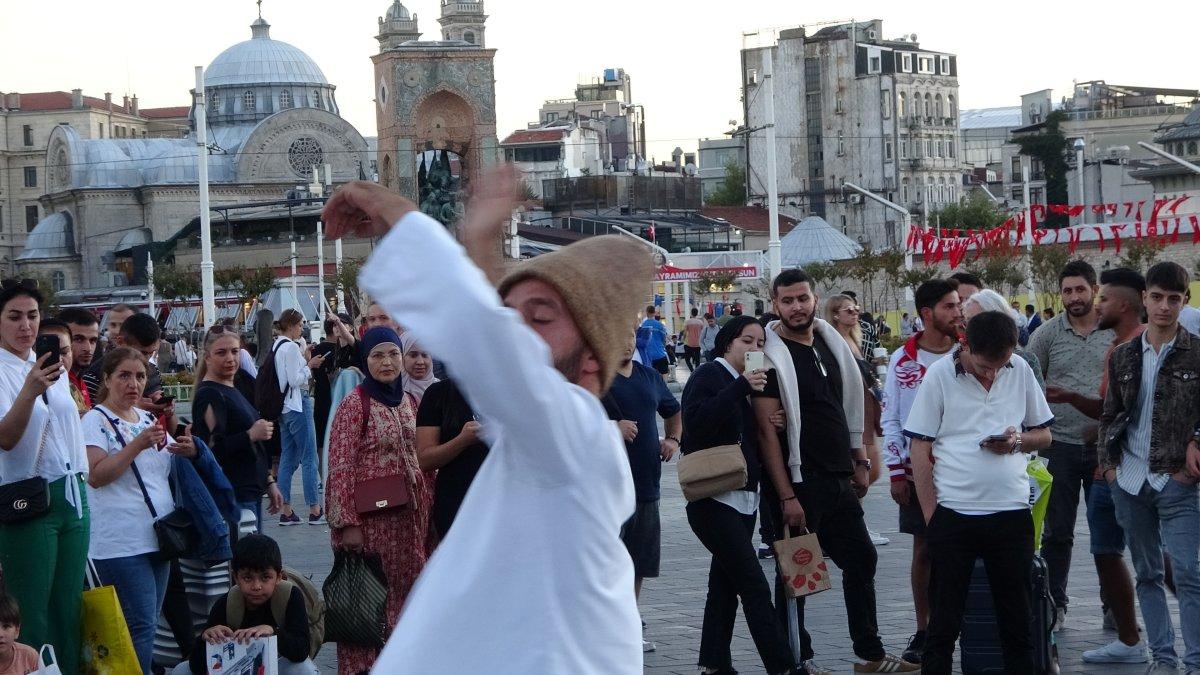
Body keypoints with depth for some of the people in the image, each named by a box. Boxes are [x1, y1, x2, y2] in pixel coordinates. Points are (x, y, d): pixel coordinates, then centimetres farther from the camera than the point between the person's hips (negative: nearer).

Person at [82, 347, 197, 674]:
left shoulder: (148, 419, 16)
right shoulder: (96, 421, -5)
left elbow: (170, 471, 25)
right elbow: (95, 476, -18)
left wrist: (187, 452, 2)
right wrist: (138, 444, -23)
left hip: (158, 537, 7)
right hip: (121, 545, -7)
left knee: (148, 623, 10)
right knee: (141, 626, -11)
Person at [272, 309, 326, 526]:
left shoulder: (276, 346, 13)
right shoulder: (291, 347, -14)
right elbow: (295, 381, -18)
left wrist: (307, 364, 12)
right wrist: (310, 365, -5)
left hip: (284, 407, 9)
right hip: (297, 404, -9)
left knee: (288, 458, 10)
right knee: (309, 458, -3)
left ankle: (286, 511, 10)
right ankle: (314, 510, -1)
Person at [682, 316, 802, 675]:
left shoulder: (743, 383, 17)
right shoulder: (710, 374, -8)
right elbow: (696, 422, -24)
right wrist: (740, 388, -28)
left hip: (743, 498, 9)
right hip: (715, 499, -9)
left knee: (725, 585, 13)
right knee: (756, 588, -11)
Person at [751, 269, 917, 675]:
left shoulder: (830, 343, 10)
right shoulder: (772, 355, -12)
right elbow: (767, 430, -16)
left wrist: (860, 462, 15)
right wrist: (787, 496, -20)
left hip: (838, 478, 8)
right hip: (799, 483, -8)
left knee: (862, 559, 13)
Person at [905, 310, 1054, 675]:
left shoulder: (1021, 372, 5)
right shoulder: (939, 375, -4)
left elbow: (1044, 434, 15)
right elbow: (920, 449, -2)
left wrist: (1018, 440, -8)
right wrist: (931, 516, -6)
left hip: (1011, 512, 3)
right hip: (953, 516, -2)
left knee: (1018, 621, 10)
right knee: (943, 623, 5)